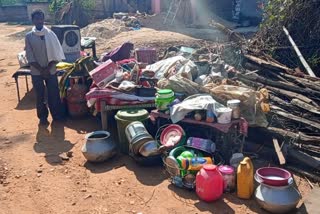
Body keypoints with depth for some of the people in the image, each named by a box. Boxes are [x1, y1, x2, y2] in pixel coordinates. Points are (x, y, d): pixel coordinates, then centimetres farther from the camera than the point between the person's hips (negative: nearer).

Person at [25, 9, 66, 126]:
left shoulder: (50, 34, -1)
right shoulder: (29, 36, -3)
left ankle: (57, 115, 21)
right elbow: (30, 57, -6)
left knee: (54, 94, 5)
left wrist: (48, 68, -12)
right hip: (36, 72, 0)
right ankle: (43, 117, 21)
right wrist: (41, 69, -13)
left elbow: (56, 54, -3)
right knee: (40, 96, 7)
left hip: (51, 71, 1)